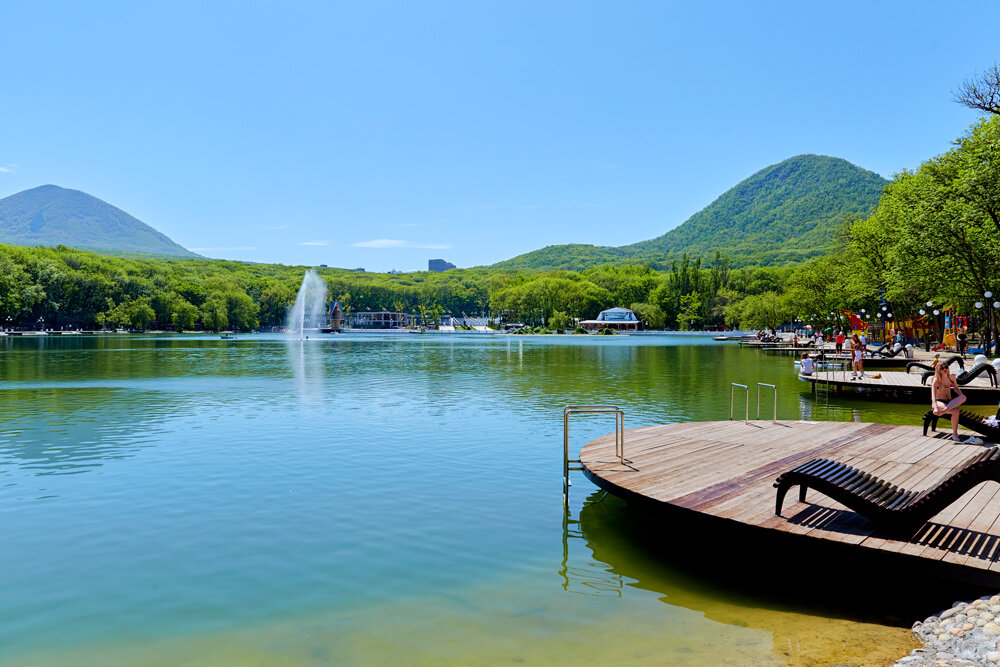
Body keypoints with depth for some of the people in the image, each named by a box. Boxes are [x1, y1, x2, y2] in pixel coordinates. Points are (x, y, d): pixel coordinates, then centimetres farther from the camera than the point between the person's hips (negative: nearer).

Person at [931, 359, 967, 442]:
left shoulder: (951, 377, 5)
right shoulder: (936, 380, -12)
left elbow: (956, 388, 20)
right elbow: (933, 395, -23)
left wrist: (961, 396, -2)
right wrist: (935, 407, -39)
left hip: (949, 402, 5)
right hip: (938, 402, -5)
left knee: (963, 397, -27)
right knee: (955, 411, -33)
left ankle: (944, 411, -41)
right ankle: (954, 434, -26)